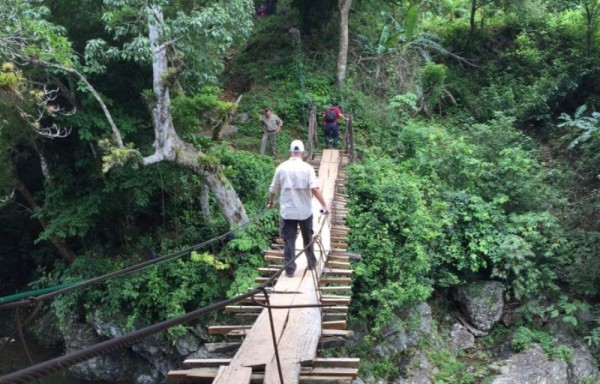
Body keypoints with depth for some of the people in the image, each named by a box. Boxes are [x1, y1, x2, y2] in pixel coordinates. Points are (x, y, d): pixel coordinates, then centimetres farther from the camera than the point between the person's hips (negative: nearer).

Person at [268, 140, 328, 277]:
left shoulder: (281, 167, -2)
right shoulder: (307, 167, -8)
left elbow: (273, 189, 5)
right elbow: (315, 189, -18)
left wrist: (271, 202, 23)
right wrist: (324, 205, -14)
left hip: (287, 211, 0)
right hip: (304, 211, 0)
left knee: (289, 240, 6)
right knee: (307, 239, 18)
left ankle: (289, 269, 6)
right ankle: (312, 263, 32)